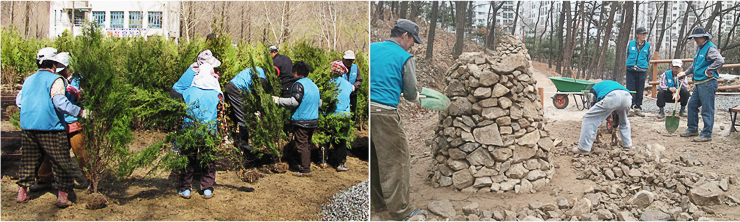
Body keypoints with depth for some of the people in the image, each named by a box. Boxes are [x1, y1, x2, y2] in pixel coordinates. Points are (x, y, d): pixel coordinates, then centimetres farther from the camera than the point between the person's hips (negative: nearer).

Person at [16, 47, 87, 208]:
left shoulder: (28, 80, 14)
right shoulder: (55, 80, -8)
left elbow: (19, 102, 19)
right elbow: (60, 103, -19)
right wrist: (80, 112, -14)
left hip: (27, 127, 7)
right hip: (50, 128, -7)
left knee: (29, 160, 18)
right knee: (61, 162, 1)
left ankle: (22, 192, 23)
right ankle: (63, 195, -1)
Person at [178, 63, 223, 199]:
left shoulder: (188, 92, 4)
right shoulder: (217, 95, 3)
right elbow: (220, 115, 7)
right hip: (209, 132, 0)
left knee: (187, 159, 12)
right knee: (208, 160, 13)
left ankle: (185, 189, 18)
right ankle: (207, 189, 15)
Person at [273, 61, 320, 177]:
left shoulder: (299, 84, -12)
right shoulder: (314, 85, 14)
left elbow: (294, 101, -21)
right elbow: (319, 103, 19)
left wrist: (278, 100, -13)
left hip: (301, 121, -8)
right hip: (313, 120, 8)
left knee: (301, 144, -4)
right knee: (307, 143, 17)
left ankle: (305, 170, -4)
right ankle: (305, 164, 25)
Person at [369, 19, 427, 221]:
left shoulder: (371, 48, 13)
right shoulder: (405, 58, -2)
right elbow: (411, 95, 1)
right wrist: (417, 95, 23)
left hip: (367, 105, 6)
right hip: (384, 112, -6)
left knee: (374, 159, 18)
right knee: (395, 160, 2)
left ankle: (378, 200, 30)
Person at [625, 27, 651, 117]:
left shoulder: (648, 45, 5)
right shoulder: (630, 44, 3)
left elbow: (648, 59, 14)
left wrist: (644, 66, 8)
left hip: (642, 71, 1)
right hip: (631, 70, -1)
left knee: (640, 91, 5)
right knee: (631, 89, -5)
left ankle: (638, 108, 12)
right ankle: (631, 108, -2)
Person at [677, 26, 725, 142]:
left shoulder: (710, 48, -14)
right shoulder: (700, 48, 16)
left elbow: (720, 61, -30)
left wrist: (708, 71, -22)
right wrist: (685, 73, 26)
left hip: (708, 83, -10)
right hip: (699, 83, 10)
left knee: (707, 109, -5)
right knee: (692, 105, 16)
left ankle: (707, 134, 0)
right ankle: (693, 129, 28)